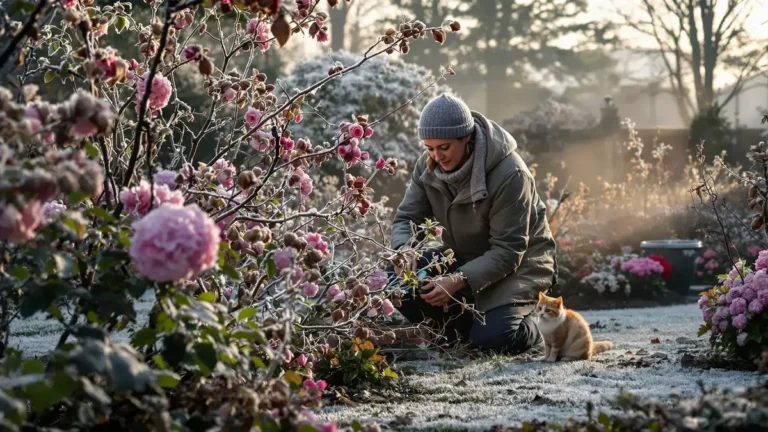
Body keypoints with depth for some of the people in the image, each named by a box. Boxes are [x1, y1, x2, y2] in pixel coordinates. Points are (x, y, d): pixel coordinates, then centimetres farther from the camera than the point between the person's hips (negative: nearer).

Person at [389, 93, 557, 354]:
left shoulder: (510, 174, -28)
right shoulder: (428, 166, -10)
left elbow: (507, 252, -28)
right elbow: (407, 218, -6)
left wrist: (459, 281, -40)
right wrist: (404, 250, -30)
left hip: (518, 263, -6)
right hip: (464, 257, 6)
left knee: (491, 339, -29)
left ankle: (529, 331, 9)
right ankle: (467, 331, 2)